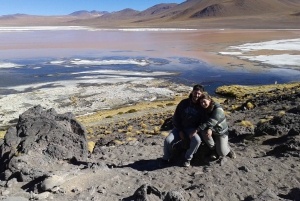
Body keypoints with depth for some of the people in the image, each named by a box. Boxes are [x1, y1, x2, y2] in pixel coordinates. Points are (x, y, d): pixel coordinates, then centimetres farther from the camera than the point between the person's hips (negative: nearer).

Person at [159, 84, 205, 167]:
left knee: (197, 140, -33)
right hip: (180, 128, 1)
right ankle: (166, 159, 6)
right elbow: (176, 117, 1)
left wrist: (196, 130, -20)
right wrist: (180, 131, -8)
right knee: (168, 140, -22)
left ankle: (188, 158, -8)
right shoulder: (184, 103, -1)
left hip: (192, 129, -1)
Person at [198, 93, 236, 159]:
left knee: (222, 153, -14)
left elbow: (210, 122, -37)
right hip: (212, 131, 5)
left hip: (221, 132, -4)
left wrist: (197, 130, -43)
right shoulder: (204, 110, -8)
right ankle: (213, 149, -4)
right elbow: (206, 122, -12)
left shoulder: (217, 109, -28)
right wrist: (209, 129, -36)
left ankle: (227, 148, 25)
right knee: (203, 132, -30)